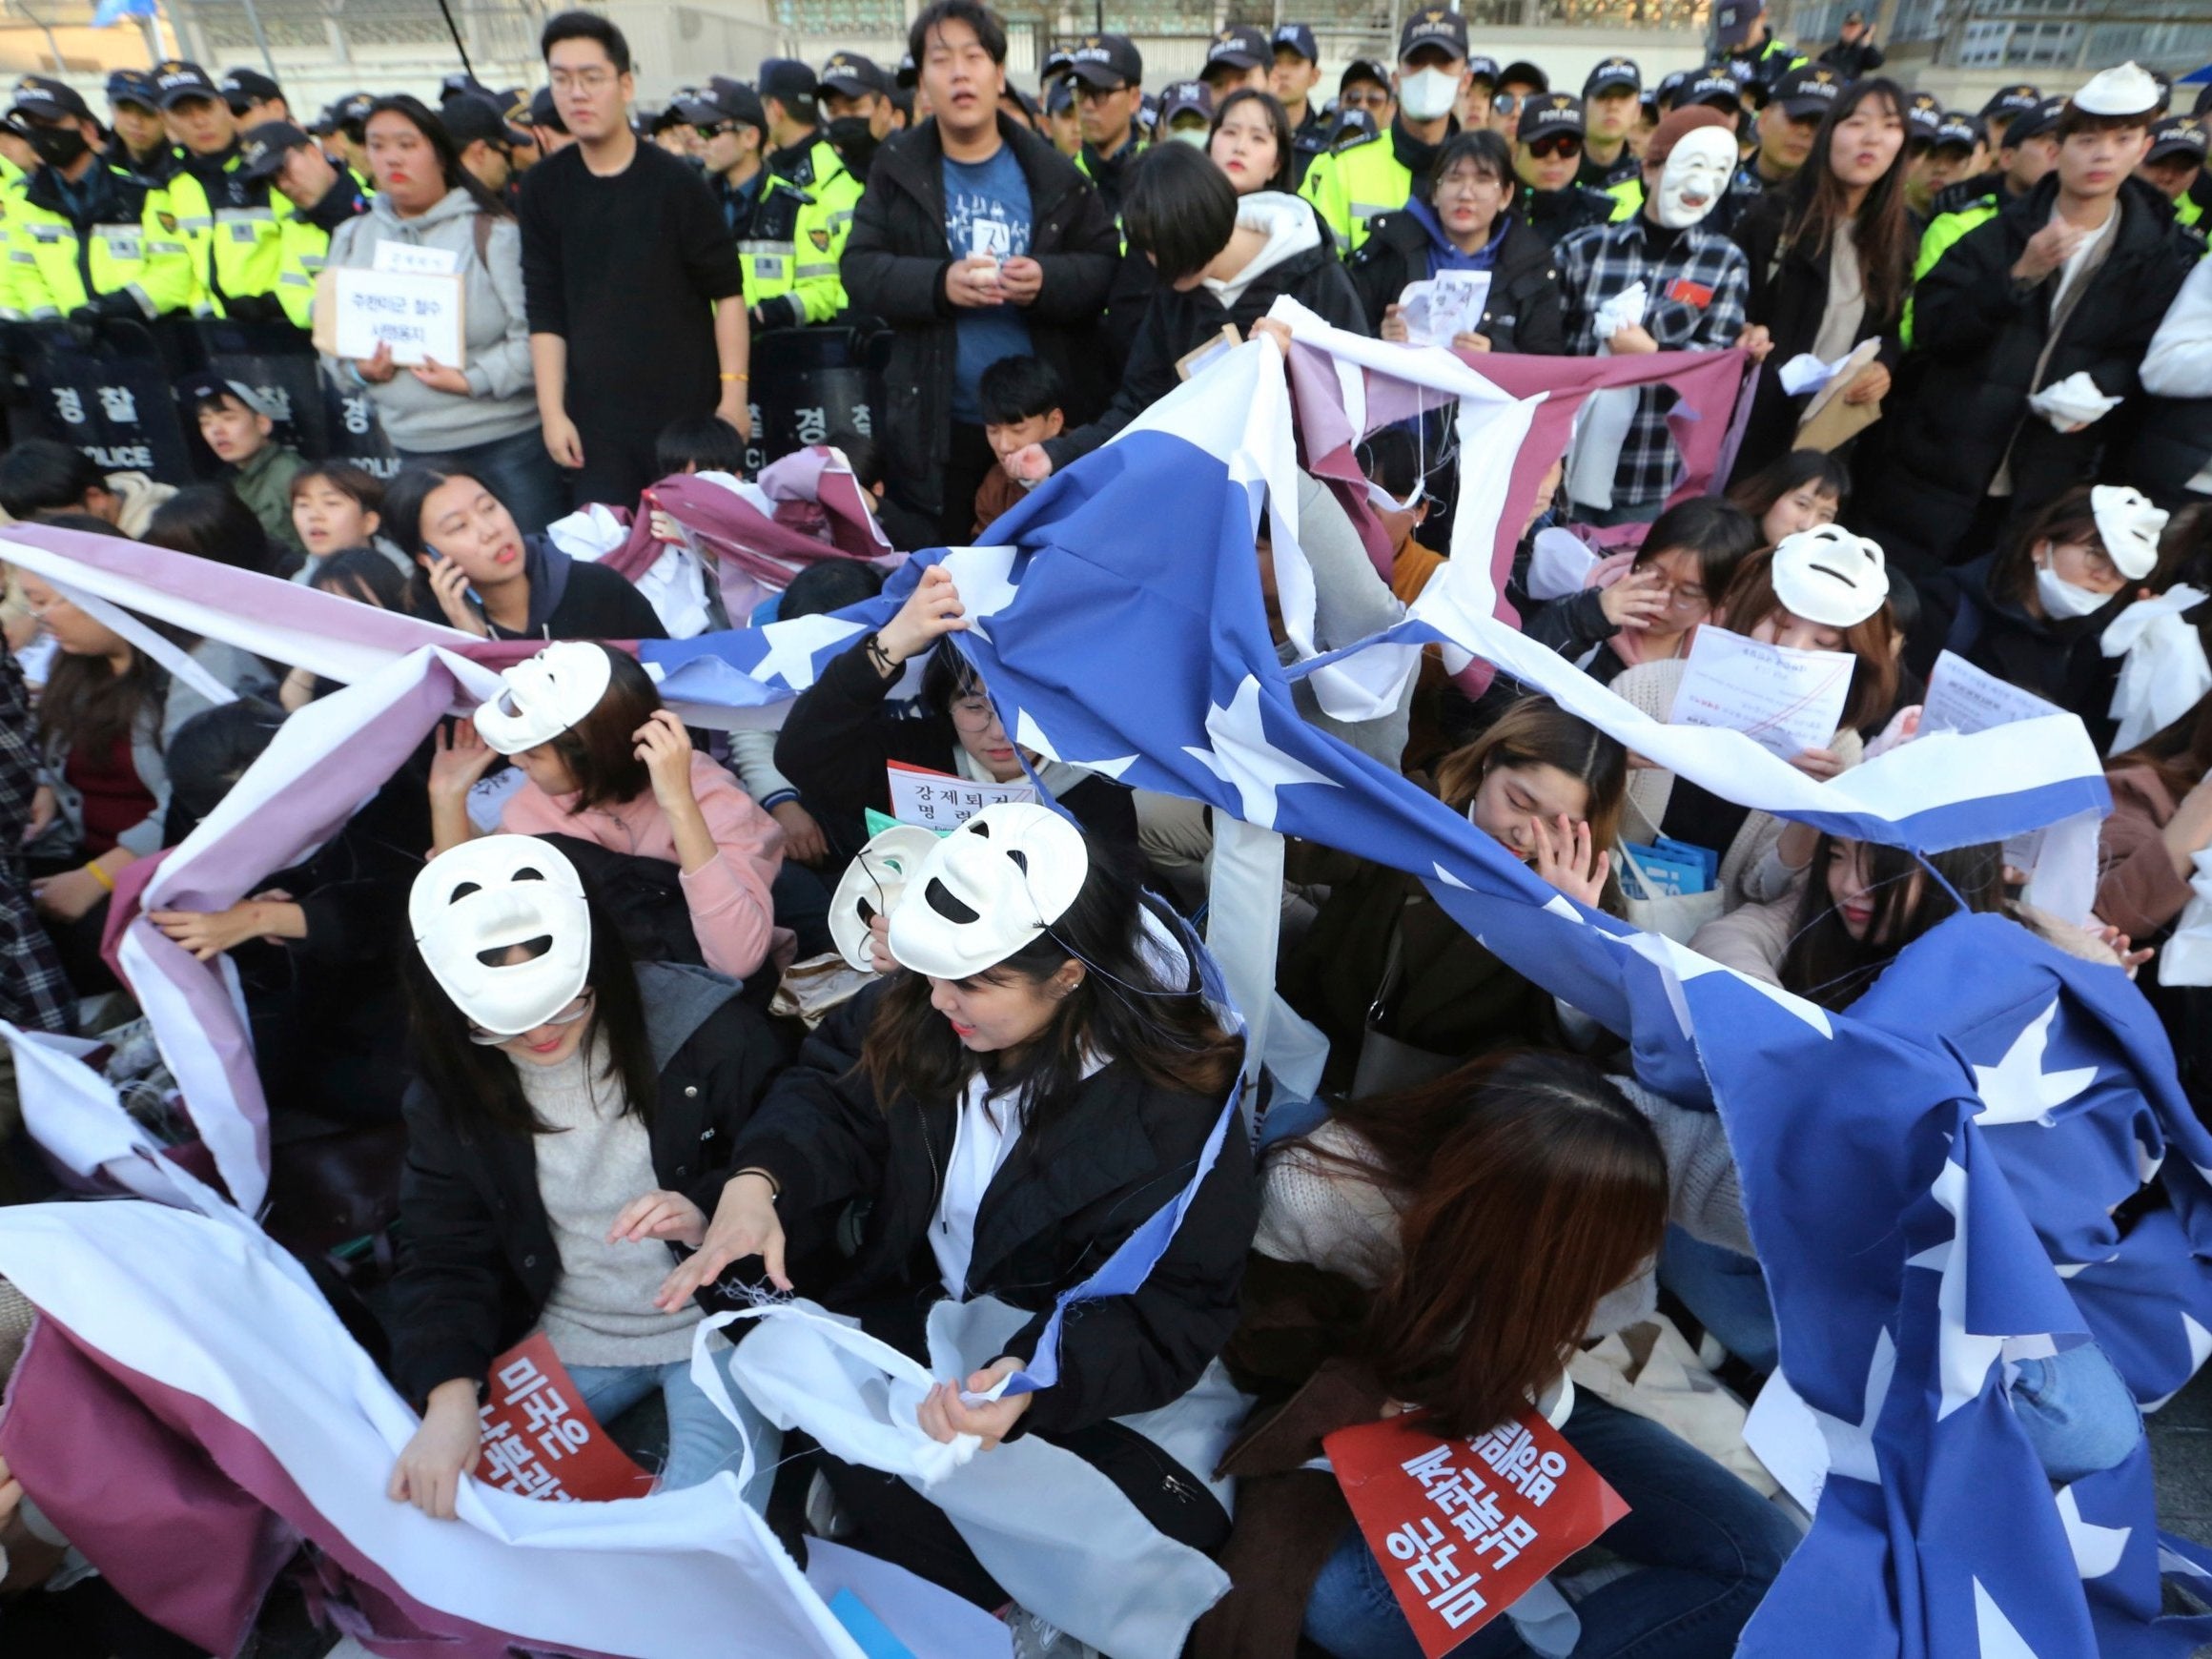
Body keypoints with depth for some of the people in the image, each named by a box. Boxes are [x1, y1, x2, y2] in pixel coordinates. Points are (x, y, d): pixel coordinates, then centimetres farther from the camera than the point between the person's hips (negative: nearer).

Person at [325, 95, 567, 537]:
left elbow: (535, 330, -12)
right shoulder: (352, 238, 13)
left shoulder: (491, 230, -3)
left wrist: (474, 379, -19)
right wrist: (358, 367, -6)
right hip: (415, 448, 5)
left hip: (511, 438, -4)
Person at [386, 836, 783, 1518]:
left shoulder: (706, 1029, -17)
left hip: (715, 1324, -4)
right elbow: (442, 1257, -4)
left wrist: (710, 1212, -27)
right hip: (567, 1337, 5)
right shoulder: (451, 1081, -4)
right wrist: (450, 1399, -18)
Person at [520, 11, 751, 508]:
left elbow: (727, 292, -2)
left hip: (688, 406, -2)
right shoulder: (543, 187, 4)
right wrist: (552, 410, 0)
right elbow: (545, 310, 5)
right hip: (594, 413, 2)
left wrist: (733, 391, -9)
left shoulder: (676, 182, -4)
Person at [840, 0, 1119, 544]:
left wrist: (1048, 281, -22)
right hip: (935, 421, 0)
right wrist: (939, 283, -21)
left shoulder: (1052, 173, 2)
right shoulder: (897, 172, 4)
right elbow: (859, 270, -3)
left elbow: (1105, 266, -1)